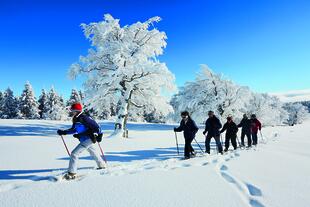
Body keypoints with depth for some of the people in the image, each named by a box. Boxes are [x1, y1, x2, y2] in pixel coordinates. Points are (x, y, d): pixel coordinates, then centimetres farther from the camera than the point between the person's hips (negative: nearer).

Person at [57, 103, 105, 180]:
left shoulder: (83, 118, -22)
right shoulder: (76, 119, 5)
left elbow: (94, 124, -20)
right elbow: (74, 130, 10)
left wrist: (99, 134, -14)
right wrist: (63, 132, -2)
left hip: (88, 139, -10)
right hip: (86, 139, 10)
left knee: (74, 153, -13)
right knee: (93, 153, 26)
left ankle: (72, 173, -7)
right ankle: (102, 165, 45)